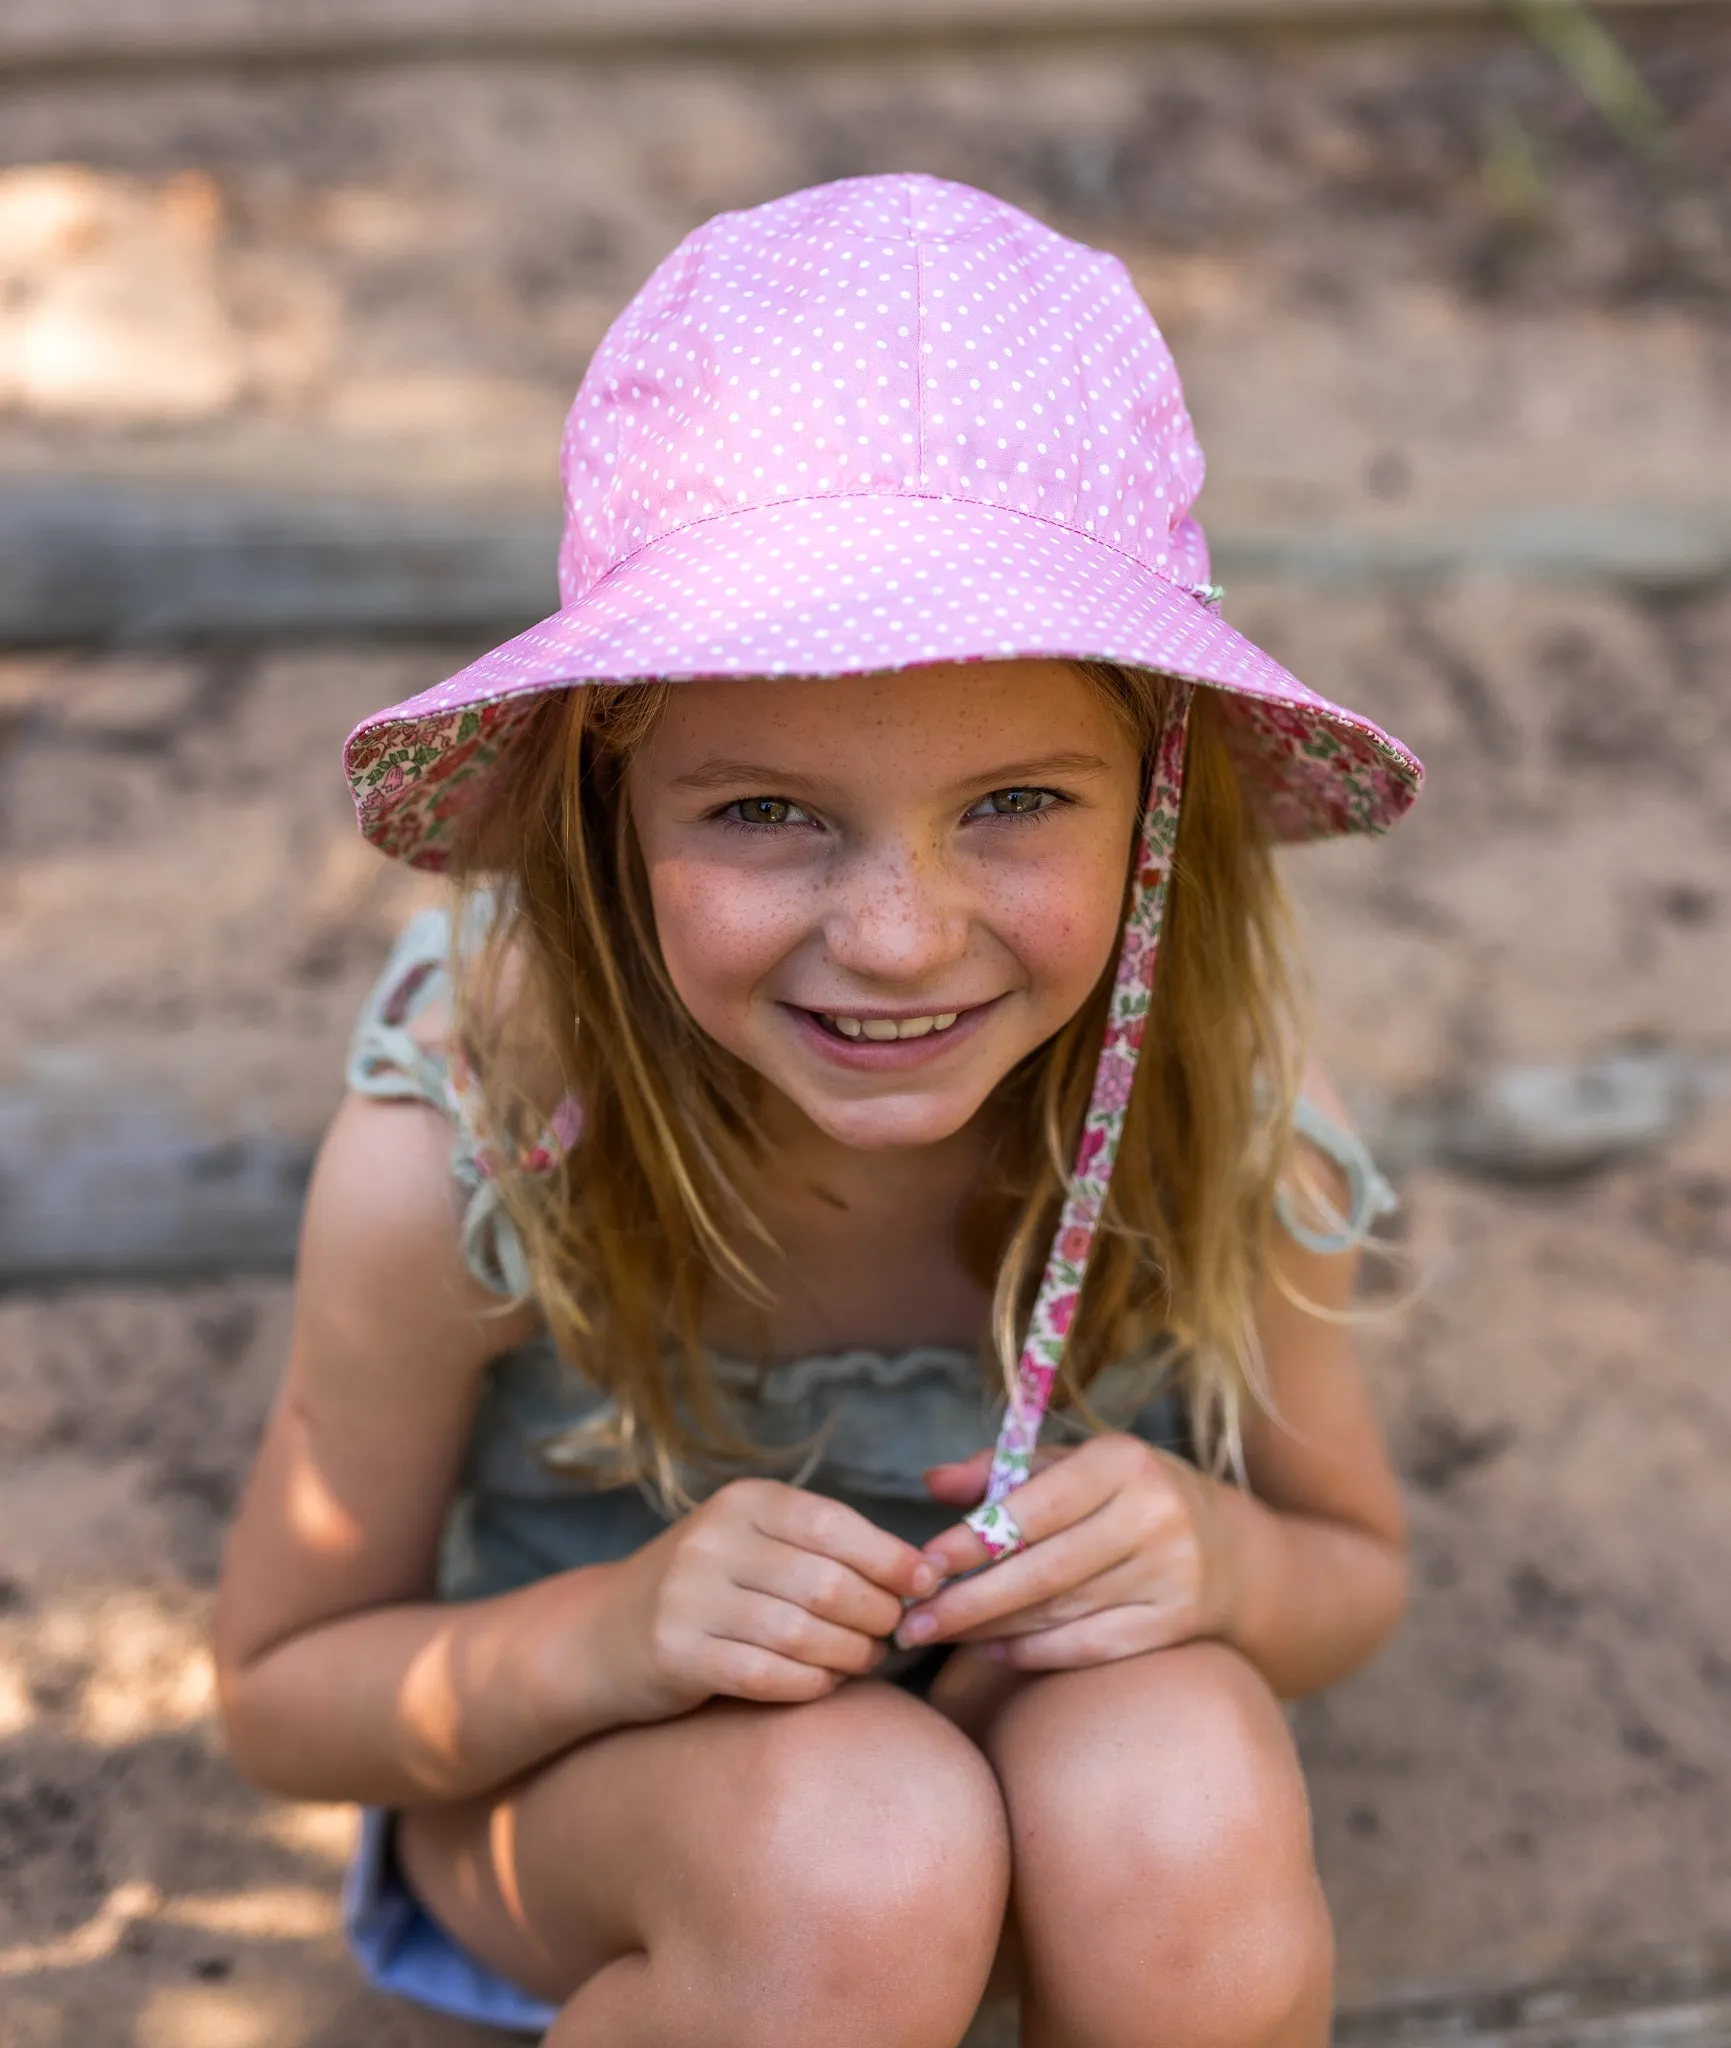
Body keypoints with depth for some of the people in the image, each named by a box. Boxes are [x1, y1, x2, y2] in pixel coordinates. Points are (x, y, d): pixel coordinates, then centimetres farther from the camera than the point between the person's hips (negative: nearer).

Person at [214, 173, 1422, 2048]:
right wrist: (611, 1631, -33)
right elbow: (281, 1690, -12)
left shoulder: (1217, 1111, -24)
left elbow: (1354, 1569, -3)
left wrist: (1218, 1559, -28)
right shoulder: (449, 1152, -29)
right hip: (568, 1753, -1)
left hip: (1037, 1705, 2)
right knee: (851, 1856, -35)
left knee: (1182, 1801, -32)